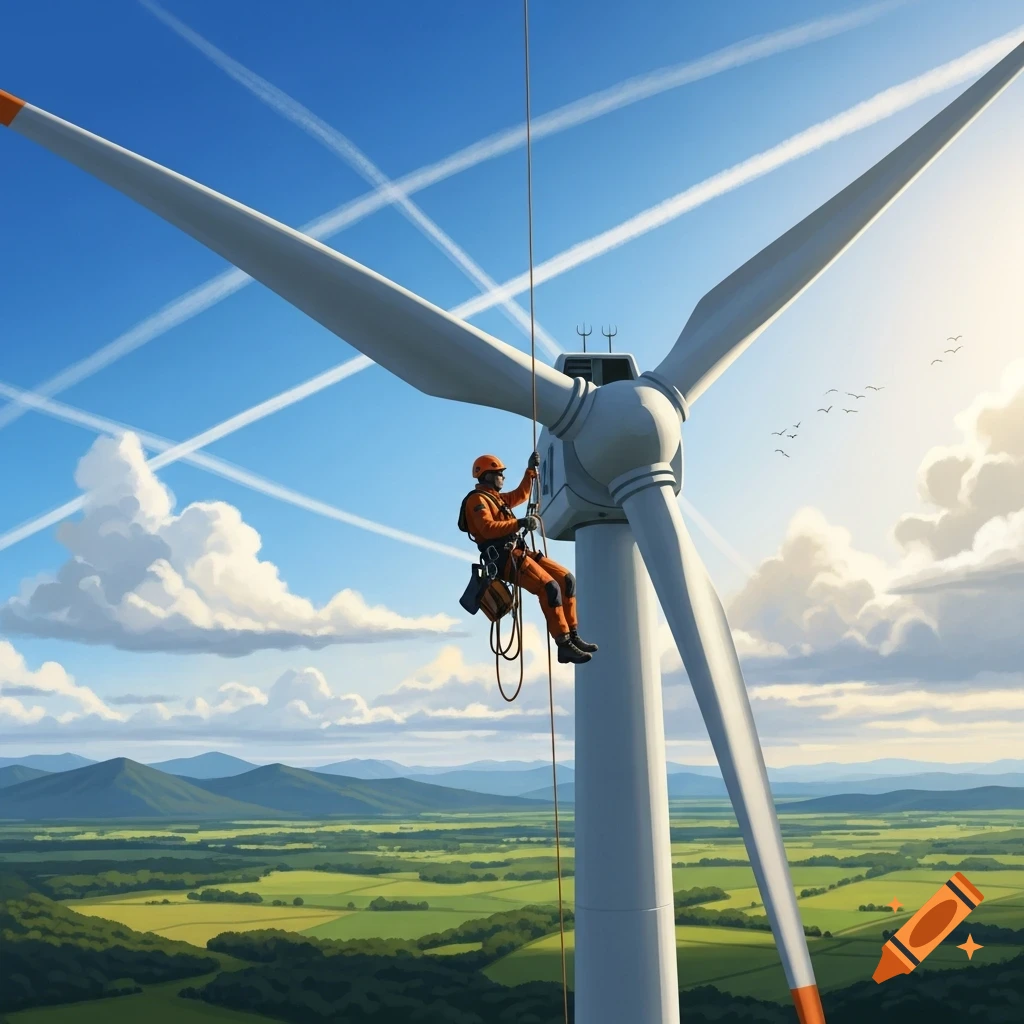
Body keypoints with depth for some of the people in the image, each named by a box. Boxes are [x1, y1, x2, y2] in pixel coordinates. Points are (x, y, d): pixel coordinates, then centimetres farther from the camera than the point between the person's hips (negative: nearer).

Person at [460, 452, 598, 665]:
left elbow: (521, 495, 38)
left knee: (567, 579, 1)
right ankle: (564, 645, -24)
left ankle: (572, 635, 1)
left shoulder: (495, 497, 24)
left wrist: (531, 470, 32)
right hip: (505, 558, -10)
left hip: (519, 553, 10)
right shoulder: (477, 499, -6)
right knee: (549, 587, -24)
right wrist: (519, 523, -28)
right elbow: (488, 529, -22)